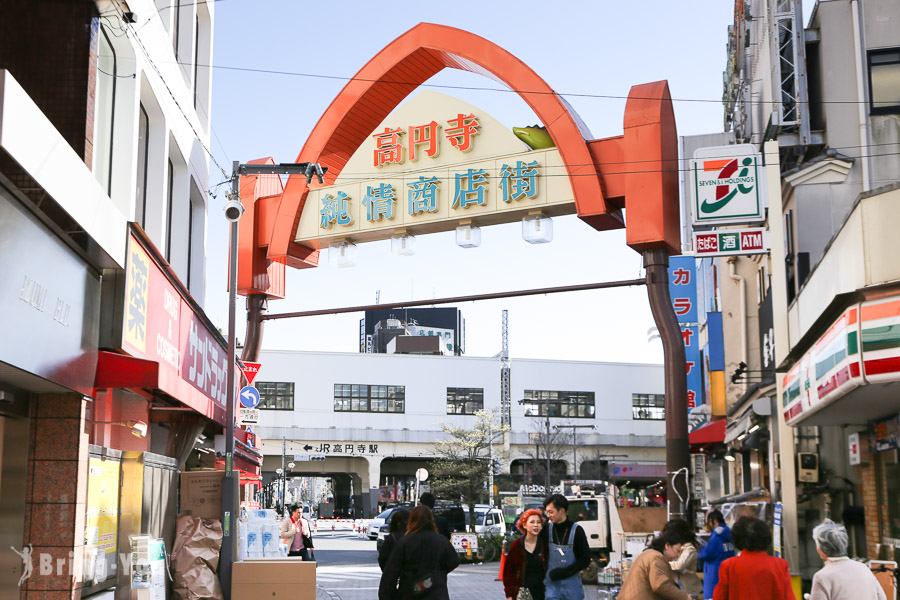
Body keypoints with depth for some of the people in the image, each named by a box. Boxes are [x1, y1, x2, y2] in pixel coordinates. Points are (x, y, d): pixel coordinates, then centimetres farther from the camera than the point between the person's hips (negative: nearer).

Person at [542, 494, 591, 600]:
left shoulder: (576, 530, -6)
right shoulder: (548, 529, 2)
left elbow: (585, 560, -7)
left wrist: (564, 572, -13)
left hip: (571, 584, -1)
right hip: (551, 584, 1)